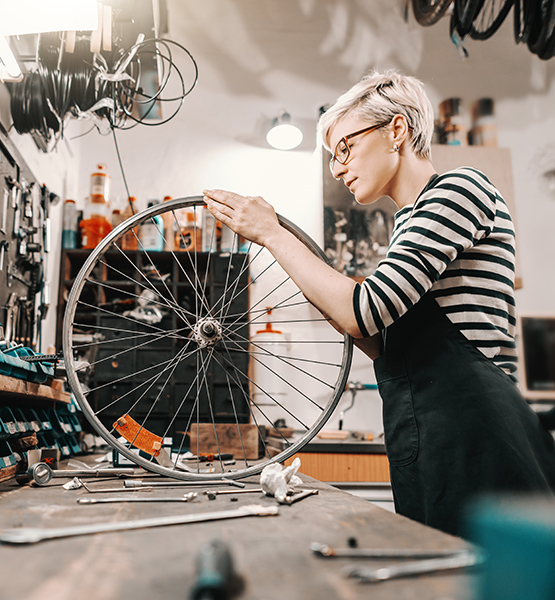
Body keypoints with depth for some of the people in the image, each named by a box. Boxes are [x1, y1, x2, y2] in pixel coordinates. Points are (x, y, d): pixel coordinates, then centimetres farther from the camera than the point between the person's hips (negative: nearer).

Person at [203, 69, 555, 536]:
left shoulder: (460, 188, -7)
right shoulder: (409, 220, 21)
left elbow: (367, 311, -20)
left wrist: (273, 234, -10)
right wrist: (328, 296, 8)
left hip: (471, 443, -9)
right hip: (431, 444, 9)